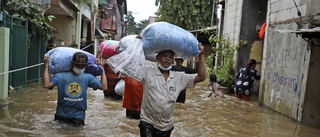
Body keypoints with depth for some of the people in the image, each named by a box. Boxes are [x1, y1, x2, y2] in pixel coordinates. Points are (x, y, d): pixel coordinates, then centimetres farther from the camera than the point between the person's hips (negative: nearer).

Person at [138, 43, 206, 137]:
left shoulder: (179, 78, 1)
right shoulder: (148, 72, -6)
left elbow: (201, 77, -1)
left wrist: (201, 55, -7)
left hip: (166, 125, 4)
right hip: (147, 122, -3)